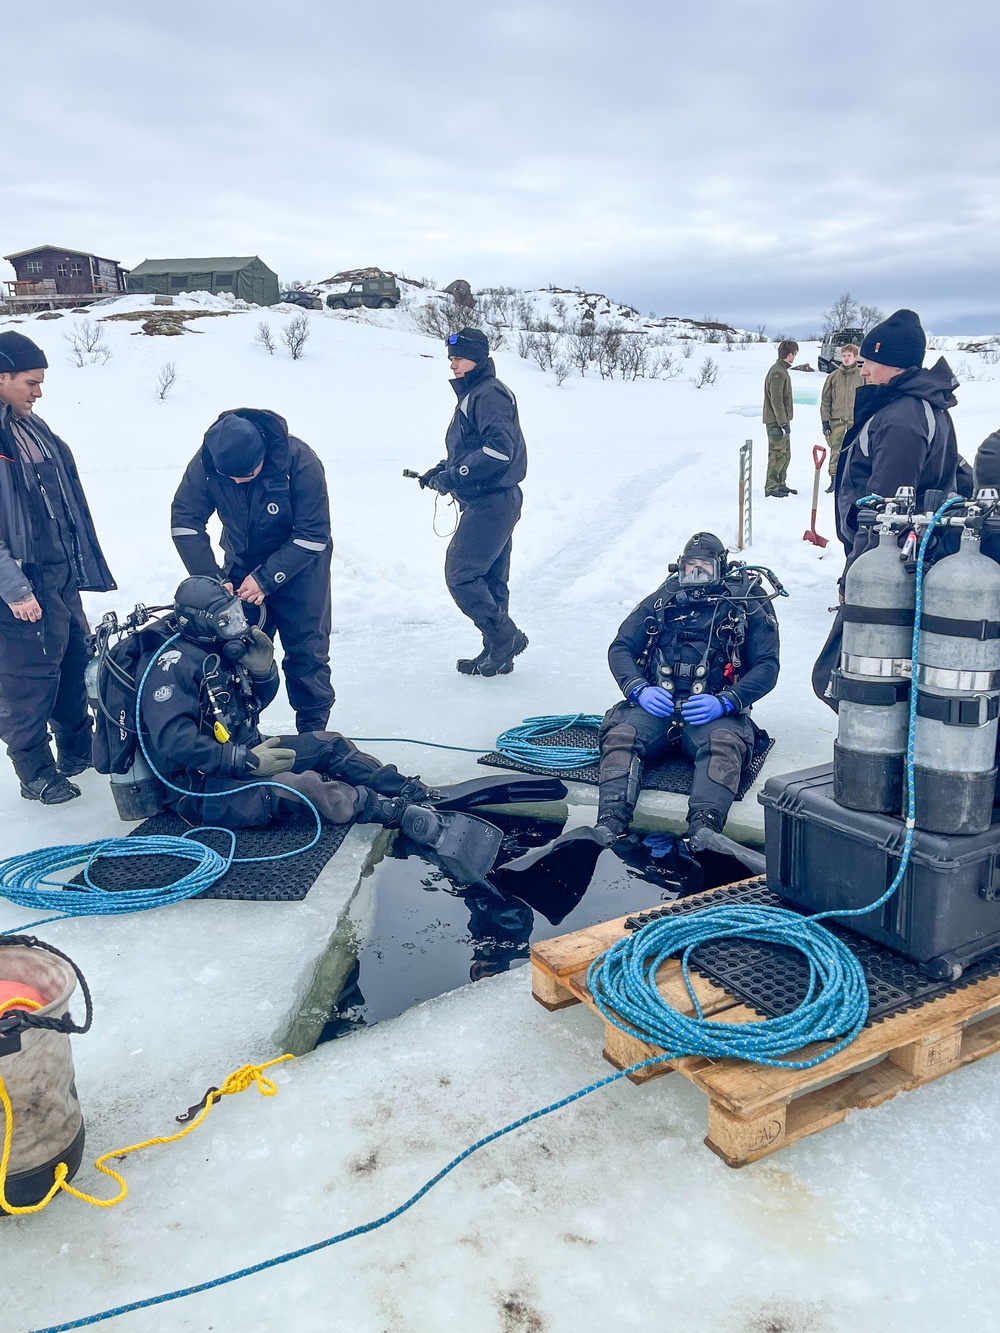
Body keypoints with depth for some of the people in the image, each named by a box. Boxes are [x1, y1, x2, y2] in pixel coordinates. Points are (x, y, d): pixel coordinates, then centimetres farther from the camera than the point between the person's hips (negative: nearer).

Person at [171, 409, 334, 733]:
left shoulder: (300, 461, -29)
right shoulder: (206, 462, -20)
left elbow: (313, 536, -24)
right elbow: (184, 523, -12)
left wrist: (266, 579, -28)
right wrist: (212, 580, -22)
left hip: (297, 565, -3)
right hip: (241, 565, 3)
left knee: (306, 651, -2)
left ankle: (313, 733, 10)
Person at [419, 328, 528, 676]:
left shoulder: (490, 394, -14)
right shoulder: (471, 395, 18)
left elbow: (499, 450, -25)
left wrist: (453, 477, -21)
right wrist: (443, 469, 10)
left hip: (490, 502, -10)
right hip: (485, 503, 10)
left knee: (460, 574, -10)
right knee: (489, 580, 12)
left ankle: (505, 637, -1)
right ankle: (497, 653, 19)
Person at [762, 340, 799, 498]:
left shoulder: (781, 371, 16)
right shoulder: (777, 373, -17)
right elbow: (776, 400, -21)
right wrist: (783, 423, -22)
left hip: (781, 420, 10)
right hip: (776, 421, -10)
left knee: (785, 454, 15)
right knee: (777, 455, -7)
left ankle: (780, 484, 23)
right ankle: (771, 487, -3)